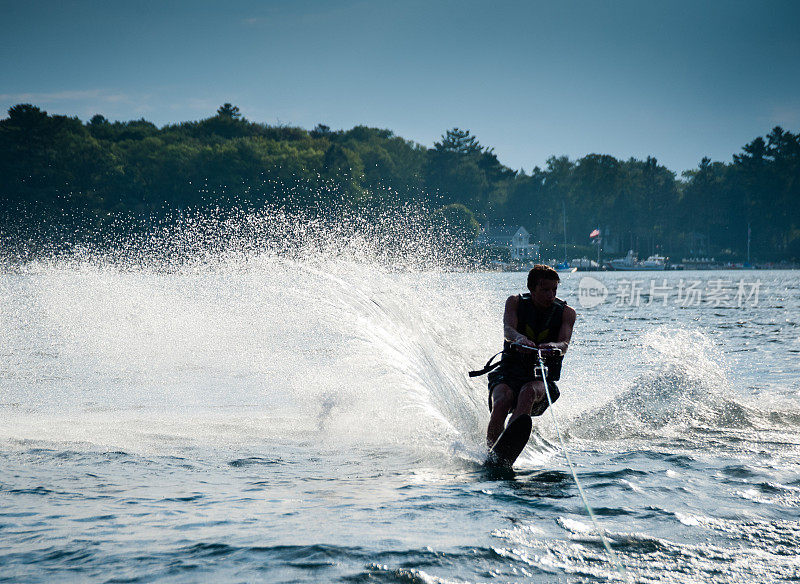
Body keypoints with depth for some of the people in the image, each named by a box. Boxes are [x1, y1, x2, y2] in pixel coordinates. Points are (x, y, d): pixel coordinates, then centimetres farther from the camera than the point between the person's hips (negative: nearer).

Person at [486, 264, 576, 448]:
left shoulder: (566, 312, 4)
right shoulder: (515, 302, 5)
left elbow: (564, 344, -14)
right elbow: (508, 329, -15)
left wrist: (553, 347, -40)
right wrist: (519, 338, -40)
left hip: (542, 379, -1)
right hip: (508, 373, 1)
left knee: (529, 391, -36)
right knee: (501, 402, -31)